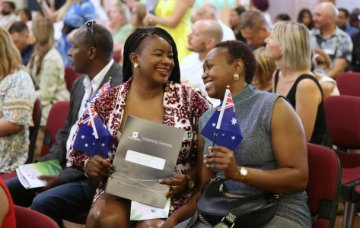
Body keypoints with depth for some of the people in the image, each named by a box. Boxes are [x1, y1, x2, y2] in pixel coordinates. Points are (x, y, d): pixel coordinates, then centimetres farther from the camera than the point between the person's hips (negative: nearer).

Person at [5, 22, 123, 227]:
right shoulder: (80, 84, 13)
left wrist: (63, 177, -18)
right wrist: (45, 165, 3)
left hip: (92, 176, -9)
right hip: (65, 165, 9)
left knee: (42, 203, -28)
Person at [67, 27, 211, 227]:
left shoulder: (190, 98, 0)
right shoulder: (107, 102, 3)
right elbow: (79, 149, 10)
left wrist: (189, 178, -14)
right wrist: (89, 164, -11)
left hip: (174, 194, -1)